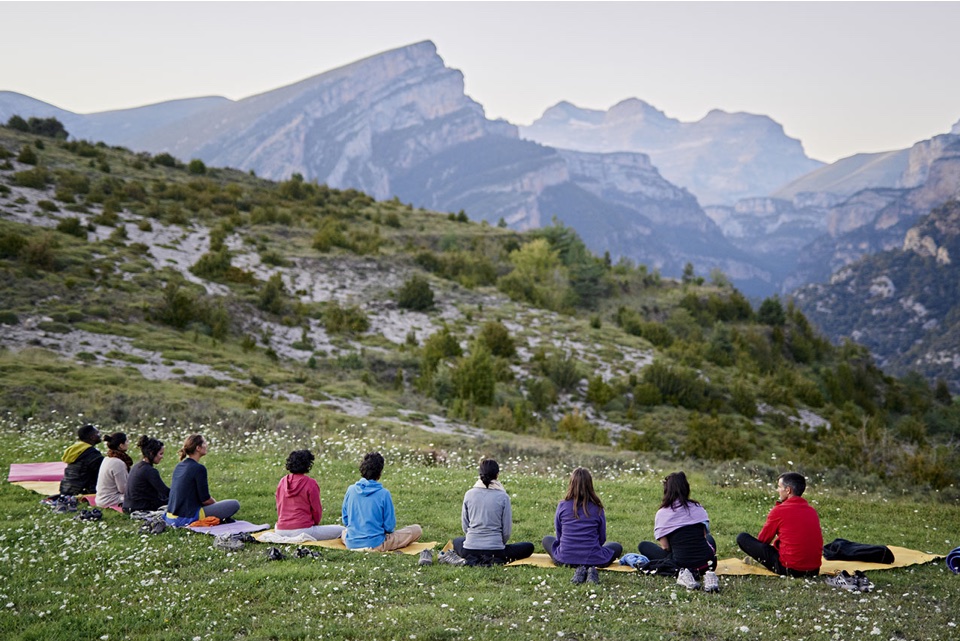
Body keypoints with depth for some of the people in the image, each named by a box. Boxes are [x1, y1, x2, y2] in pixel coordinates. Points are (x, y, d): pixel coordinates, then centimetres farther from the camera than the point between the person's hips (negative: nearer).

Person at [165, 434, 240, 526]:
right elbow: (205, 500, -12)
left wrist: (213, 501, 22)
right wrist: (216, 502, 10)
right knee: (234, 504, -5)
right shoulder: (199, 468, -14)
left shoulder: (179, 466, 11)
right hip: (188, 518, -8)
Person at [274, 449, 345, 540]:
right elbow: (317, 510, -3)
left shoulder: (282, 482, 6)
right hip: (302, 529, -6)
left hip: (281, 531, 6)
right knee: (341, 530, -1)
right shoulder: (310, 483, -10)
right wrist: (315, 523, 16)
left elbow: (278, 507, 15)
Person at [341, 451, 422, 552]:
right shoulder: (384, 493, -13)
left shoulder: (351, 490, -2)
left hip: (351, 543, 4)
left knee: (344, 529, 41)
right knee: (417, 529, 3)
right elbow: (389, 526, -8)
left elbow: (345, 521, 7)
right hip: (375, 545, -4)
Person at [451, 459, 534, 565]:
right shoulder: (503, 497, -8)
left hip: (470, 549, 3)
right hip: (494, 549, -3)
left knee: (457, 541, 39)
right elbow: (506, 530, -4)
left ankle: (471, 560, 6)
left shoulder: (469, 494, -1)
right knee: (529, 547, 18)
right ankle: (495, 561, -4)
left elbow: (465, 526, 6)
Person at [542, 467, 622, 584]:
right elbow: (602, 539, 5)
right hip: (593, 559, 0)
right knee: (617, 547, 31)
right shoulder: (597, 508, -4)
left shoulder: (562, 506, -4)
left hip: (564, 559, 0)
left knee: (547, 540, 31)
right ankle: (591, 568, -4)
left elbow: (558, 535, 7)